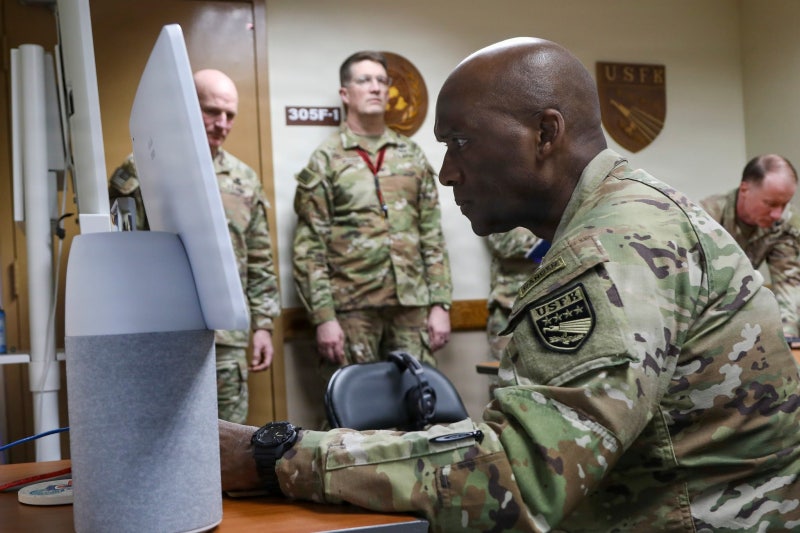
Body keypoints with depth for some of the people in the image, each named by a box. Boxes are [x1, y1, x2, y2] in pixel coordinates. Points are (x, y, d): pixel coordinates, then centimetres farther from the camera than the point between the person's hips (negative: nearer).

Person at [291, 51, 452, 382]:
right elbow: (309, 248, -3)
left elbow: (432, 237, 11)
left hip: (412, 306, 3)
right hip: (351, 310, -3)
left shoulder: (412, 156, 12)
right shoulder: (324, 161, 1)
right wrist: (324, 317, -10)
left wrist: (440, 304, 4)